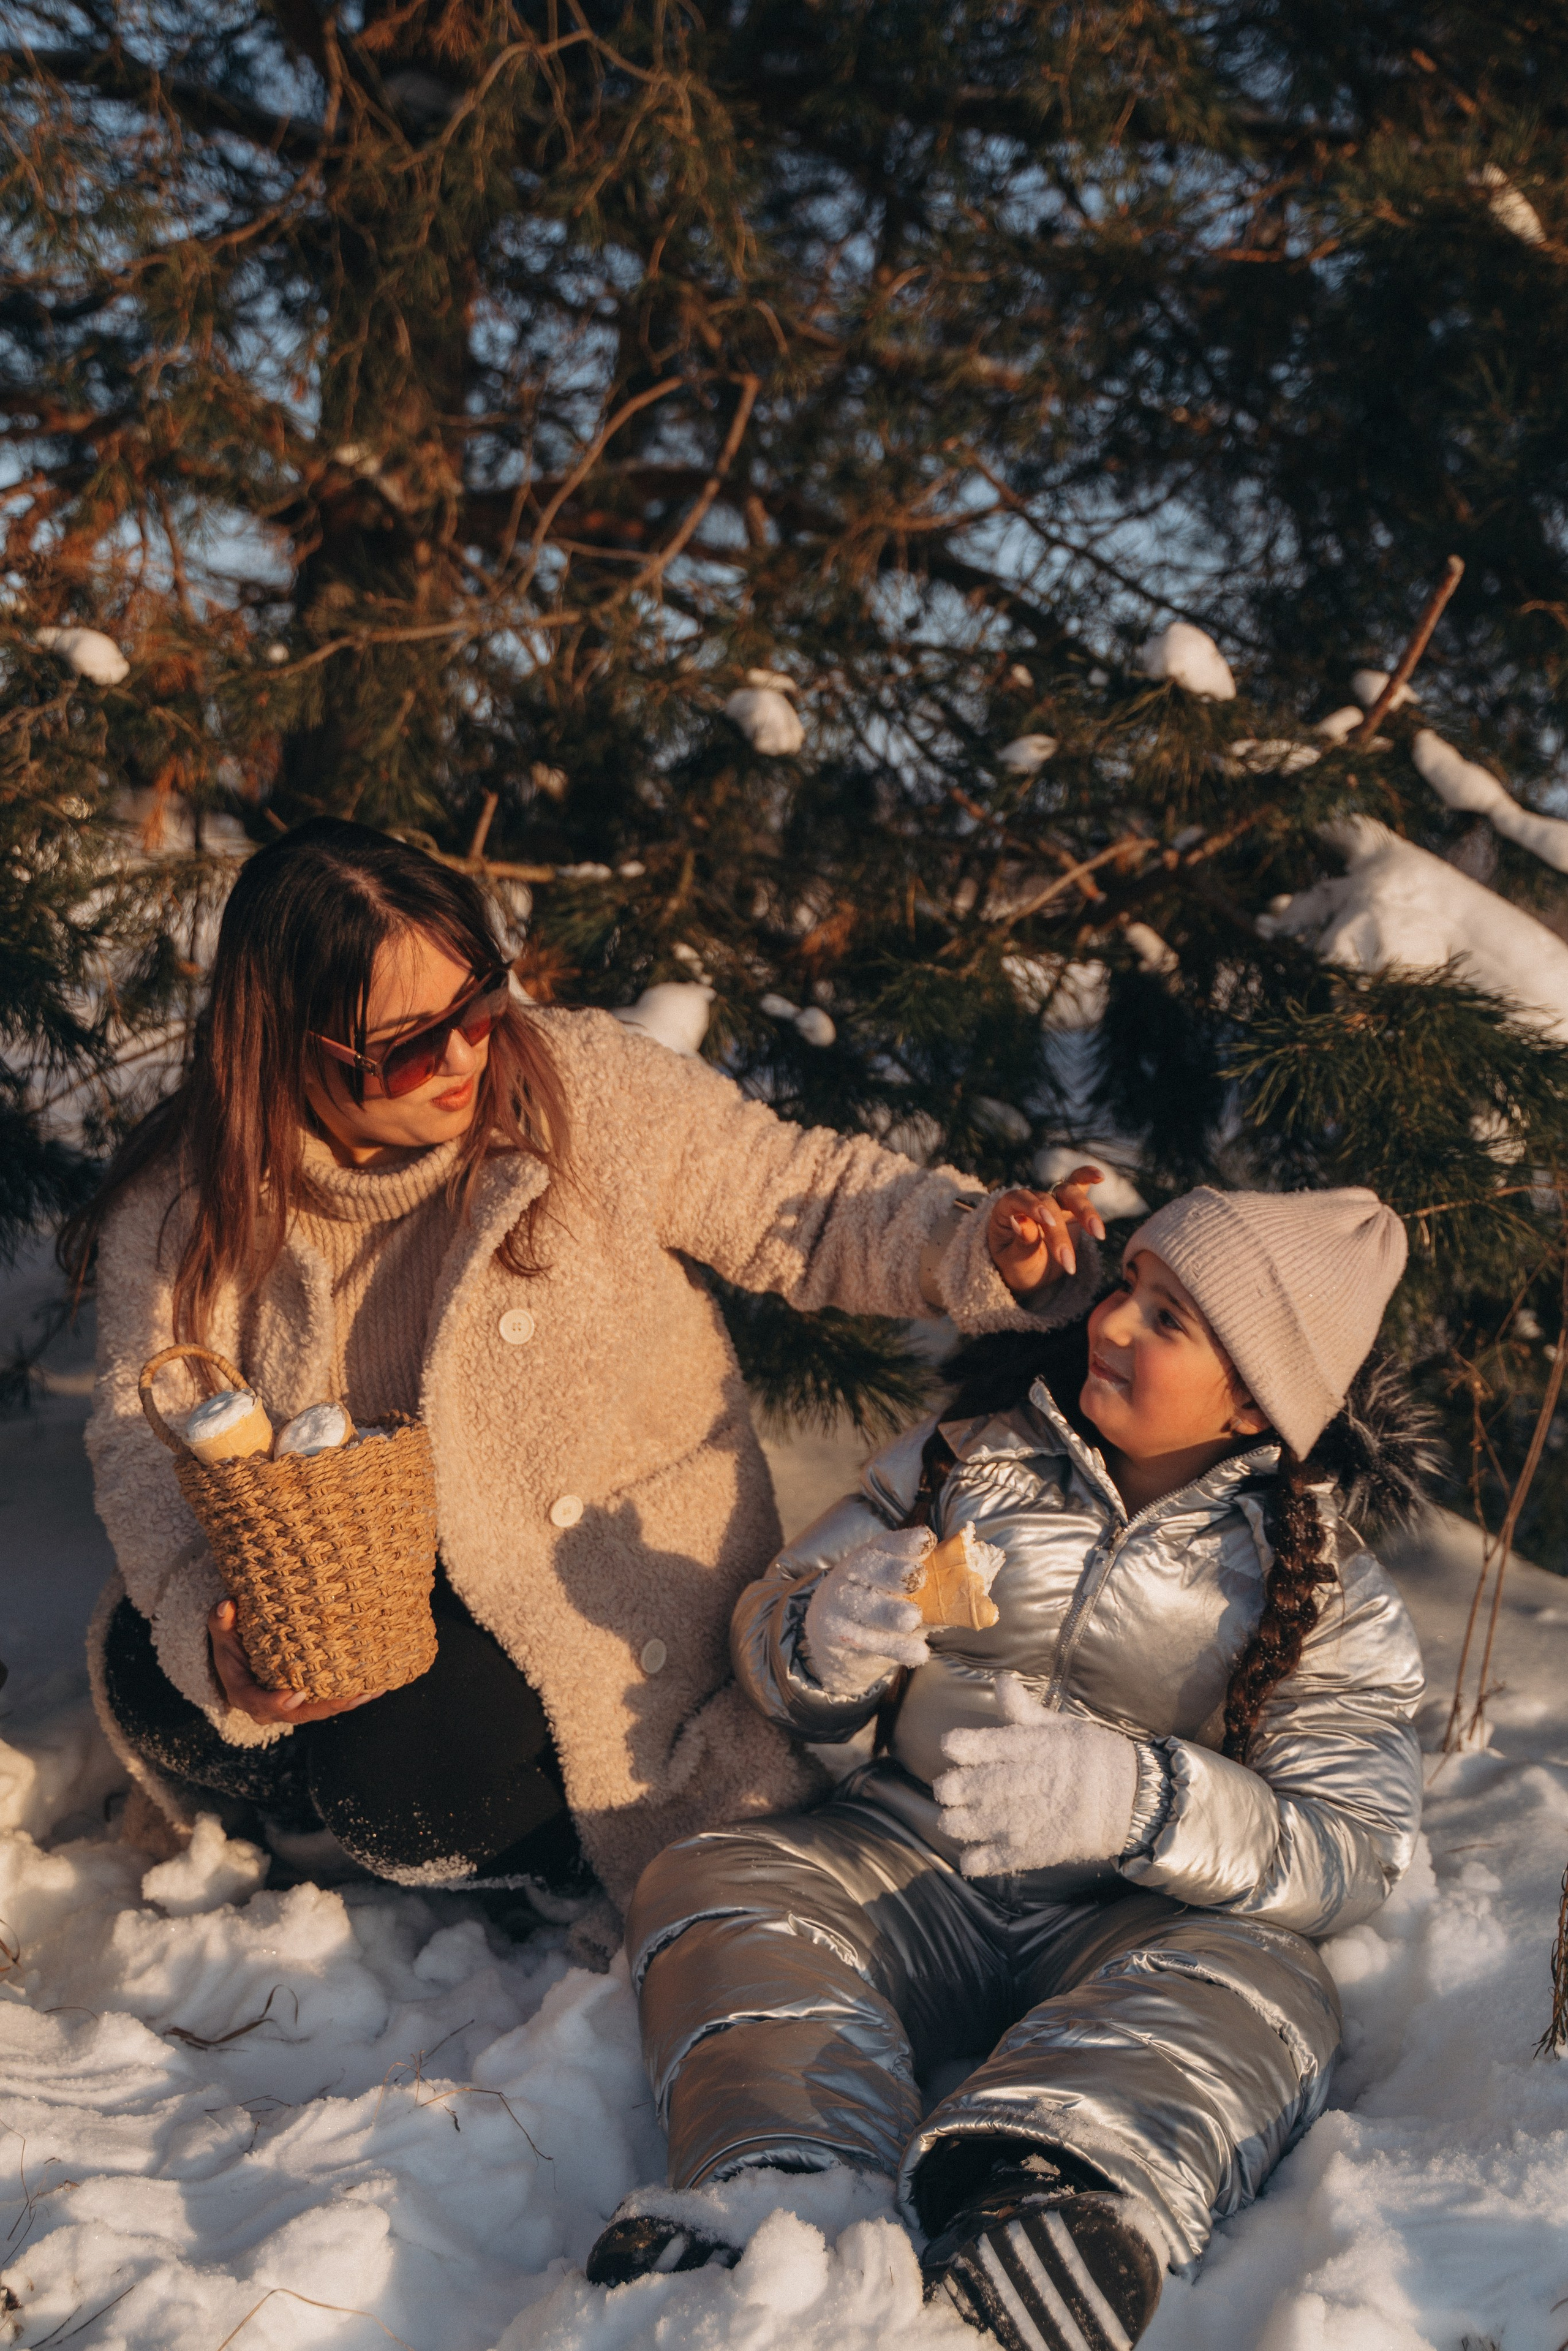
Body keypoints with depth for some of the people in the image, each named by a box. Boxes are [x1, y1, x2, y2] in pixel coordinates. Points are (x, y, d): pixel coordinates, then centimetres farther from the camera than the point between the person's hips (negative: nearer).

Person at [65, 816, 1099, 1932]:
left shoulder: (595, 1090, -17)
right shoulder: (189, 1204, -12)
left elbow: (803, 1199, -10)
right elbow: (153, 1436, -15)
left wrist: (976, 1248, -29)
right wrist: (212, 1633, -33)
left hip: (602, 1556, -3)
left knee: (408, 1772, -24)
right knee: (153, 1686, -19)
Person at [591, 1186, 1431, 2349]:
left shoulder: (1331, 1596, 0)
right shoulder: (966, 1459, 7)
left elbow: (1356, 1855, -8)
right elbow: (771, 1634, 11)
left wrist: (1134, 1799, -26)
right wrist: (831, 1636, -16)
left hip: (1132, 1926, -2)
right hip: (905, 1866, 2)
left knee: (1269, 1991, -33)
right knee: (710, 1883, -24)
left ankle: (1041, 2212, -59)